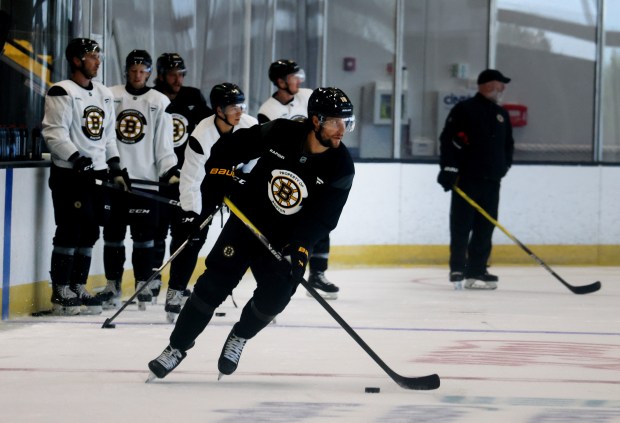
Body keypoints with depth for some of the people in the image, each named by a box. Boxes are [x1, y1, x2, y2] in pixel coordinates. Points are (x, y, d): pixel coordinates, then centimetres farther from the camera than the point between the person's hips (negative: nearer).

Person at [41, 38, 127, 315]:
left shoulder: (104, 95, 16)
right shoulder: (62, 93, -9)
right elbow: (55, 134, -16)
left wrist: (115, 168, 14)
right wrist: (78, 159, -24)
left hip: (96, 174, 8)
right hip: (69, 175, -8)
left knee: (90, 233, 8)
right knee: (70, 231, -8)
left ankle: (78, 288, 15)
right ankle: (61, 293, -4)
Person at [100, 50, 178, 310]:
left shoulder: (160, 102, 5)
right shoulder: (110, 97, 5)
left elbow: (163, 143, 4)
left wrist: (170, 171, -7)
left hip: (145, 180, 0)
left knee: (144, 236, 0)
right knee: (113, 234, 5)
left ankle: (143, 286, 9)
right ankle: (112, 286, 13)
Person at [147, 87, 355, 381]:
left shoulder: (341, 169, -15)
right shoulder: (280, 134, -17)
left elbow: (321, 219, -18)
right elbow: (231, 146, -1)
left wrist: (298, 247, -30)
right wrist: (218, 170, -13)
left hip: (289, 238, 0)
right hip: (247, 221, 0)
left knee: (274, 296, -15)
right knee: (214, 284, -6)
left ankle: (239, 337, 15)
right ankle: (177, 346, 8)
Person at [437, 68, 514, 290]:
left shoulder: (501, 115, 16)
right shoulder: (464, 110, -5)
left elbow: (508, 145, 26)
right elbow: (448, 139, -10)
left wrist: (503, 166, 13)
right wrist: (449, 169, -16)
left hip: (491, 181, 6)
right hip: (466, 179, -6)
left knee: (485, 229, 5)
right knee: (461, 226, -4)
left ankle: (476, 271, 8)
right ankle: (457, 270, -1)